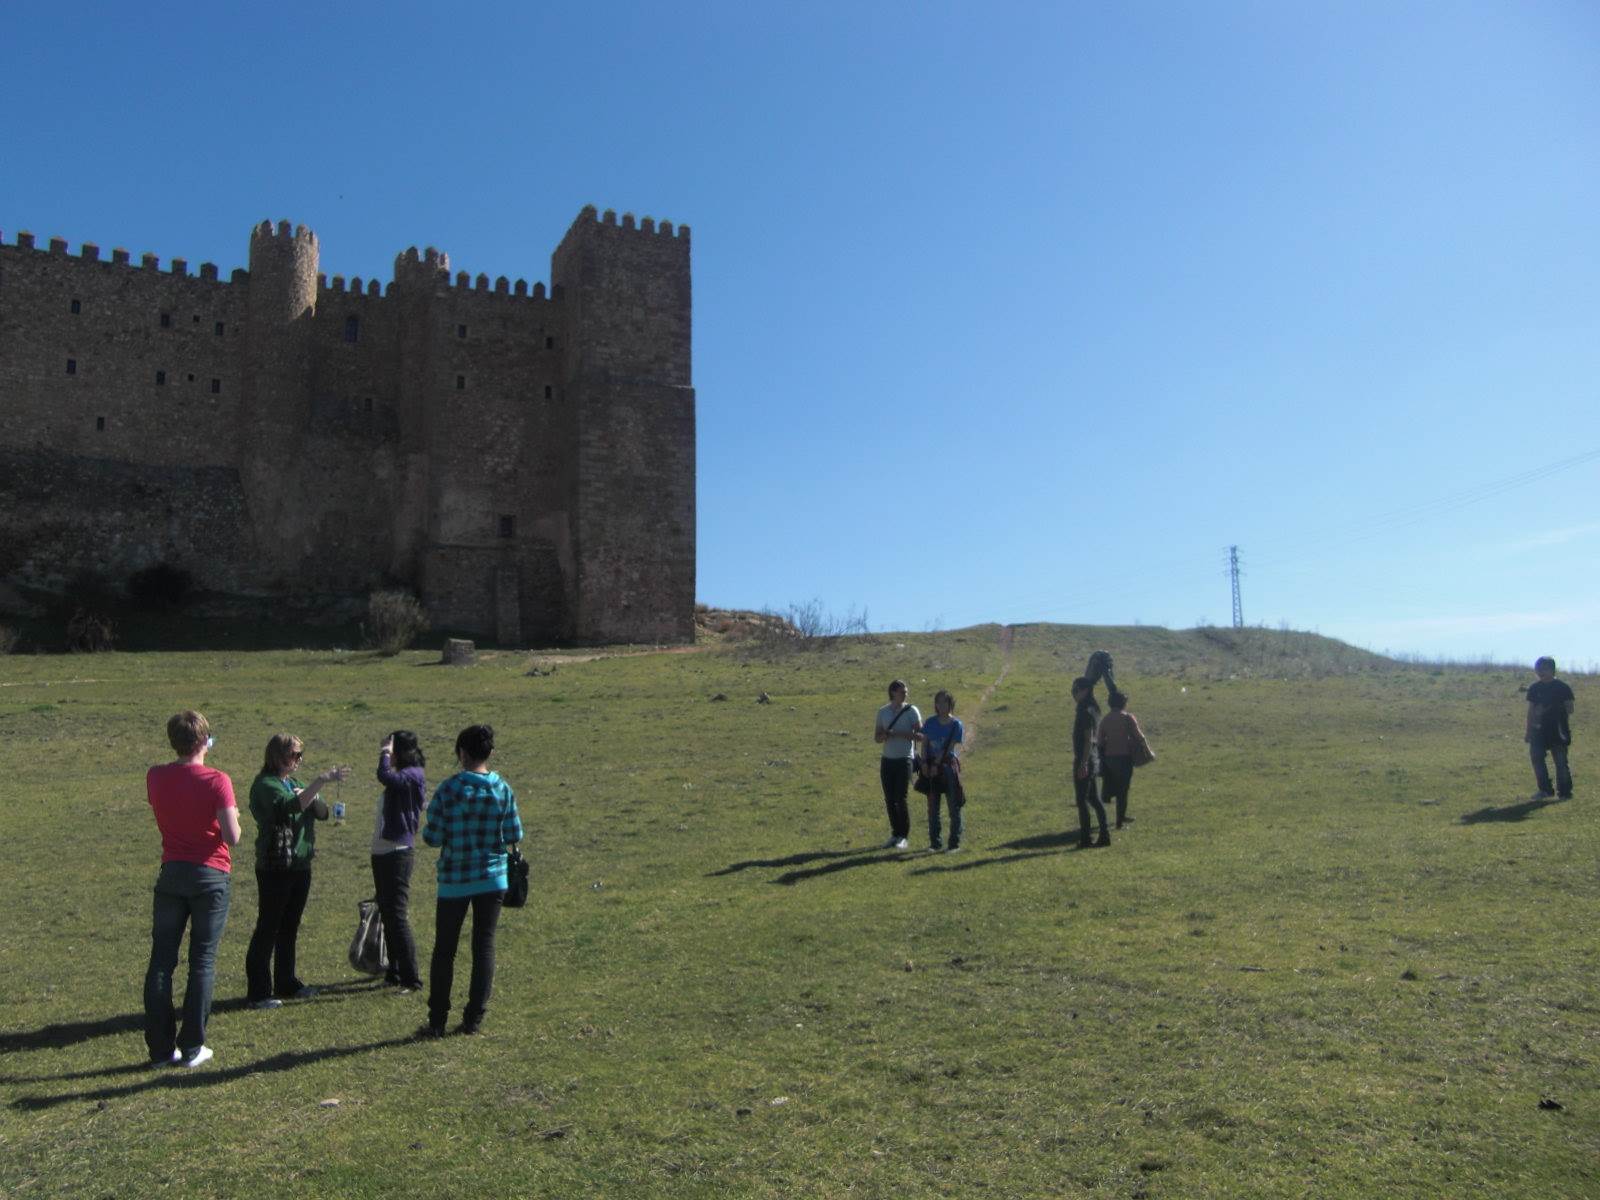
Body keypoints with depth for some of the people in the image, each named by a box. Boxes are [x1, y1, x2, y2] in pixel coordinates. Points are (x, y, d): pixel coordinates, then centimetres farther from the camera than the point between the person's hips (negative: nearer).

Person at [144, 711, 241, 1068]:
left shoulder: (155, 777, 0)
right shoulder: (217, 781, -14)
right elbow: (232, 836, -18)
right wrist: (233, 816, 3)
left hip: (171, 873, 4)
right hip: (211, 876, -4)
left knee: (161, 960, 10)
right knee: (203, 961, 5)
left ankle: (161, 1047, 13)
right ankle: (192, 1048, 8)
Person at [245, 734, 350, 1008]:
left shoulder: (294, 783, 14)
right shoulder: (265, 785, -12)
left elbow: (323, 812, 9)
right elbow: (290, 807, -31)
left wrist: (311, 796, -11)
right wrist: (320, 782, -39)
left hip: (301, 865, 8)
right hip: (275, 869, -8)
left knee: (289, 927, 16)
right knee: (268, 928, -1)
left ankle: (286, 983, 26)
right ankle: (258, 993, 7)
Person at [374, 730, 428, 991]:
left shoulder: (412, 776, -14)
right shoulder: (399, 778, 15)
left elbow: (384, 776, -34)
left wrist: (385, 754, -19)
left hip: (397, 853, -10)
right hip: (381, 852, 10)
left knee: (397, 916, -9)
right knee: (387, 914, 16)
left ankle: (411, 979, -4)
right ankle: (394, 973, 27)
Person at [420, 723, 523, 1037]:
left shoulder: (448, 789, -11)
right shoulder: (503, 790, -5)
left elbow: (432, 837, -10)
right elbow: (514, 836, -1)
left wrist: (440, 830, 11)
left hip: (454, 880, -2)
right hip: (492, 879, 2)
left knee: (444, 950, 10)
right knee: (484, 947, 10)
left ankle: (437, 1021, 15)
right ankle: (474, 1018, 14)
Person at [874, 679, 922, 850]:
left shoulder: (911, 711, -3)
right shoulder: (883, 712, 8)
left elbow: (920, 735, -9)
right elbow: (876, 738, 10)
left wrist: (898, 733, -18)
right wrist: (884, 736, -13)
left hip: (904, 760, -4)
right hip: (887, 760, 4)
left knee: (901, 799, -7)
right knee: (890, 800, 5)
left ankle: (904, 837, 4)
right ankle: (895, 835, 17)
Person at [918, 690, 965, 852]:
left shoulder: (956, 725, -4)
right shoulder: (930, 722, 6)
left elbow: (948, 748, -10)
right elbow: (924, 743, 4)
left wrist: (937, 764, -16)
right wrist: (924, 763, -9)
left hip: (948, 766, -3)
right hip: (931, 767, 3)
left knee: (954, 806, -1)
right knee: (933, 807, 6)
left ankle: (955, 842, 7)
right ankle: (935, 842, 15)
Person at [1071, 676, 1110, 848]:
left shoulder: (1086, 712, -17)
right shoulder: (1093, 709, 12)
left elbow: (1088, 739, -21)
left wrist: (1083, 763, -22)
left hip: (1084, 760, -10)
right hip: (1093, 758, 10)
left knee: (1082, 800, -2)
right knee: (1094, 799, 15)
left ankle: (1085, 838, 2)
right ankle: (1104, 835, 18)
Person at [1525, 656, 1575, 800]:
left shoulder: (1563, 687, -2)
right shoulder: (1534, 688, 8)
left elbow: (1569, 708, -2)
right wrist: (1528, 731, 11)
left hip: (1558, 730, -4)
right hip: (1539, 730, 4)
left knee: (1561, 761, 0)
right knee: (1536, 757, -3)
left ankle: (1564, 791, 11)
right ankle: (1545, 790, 6)